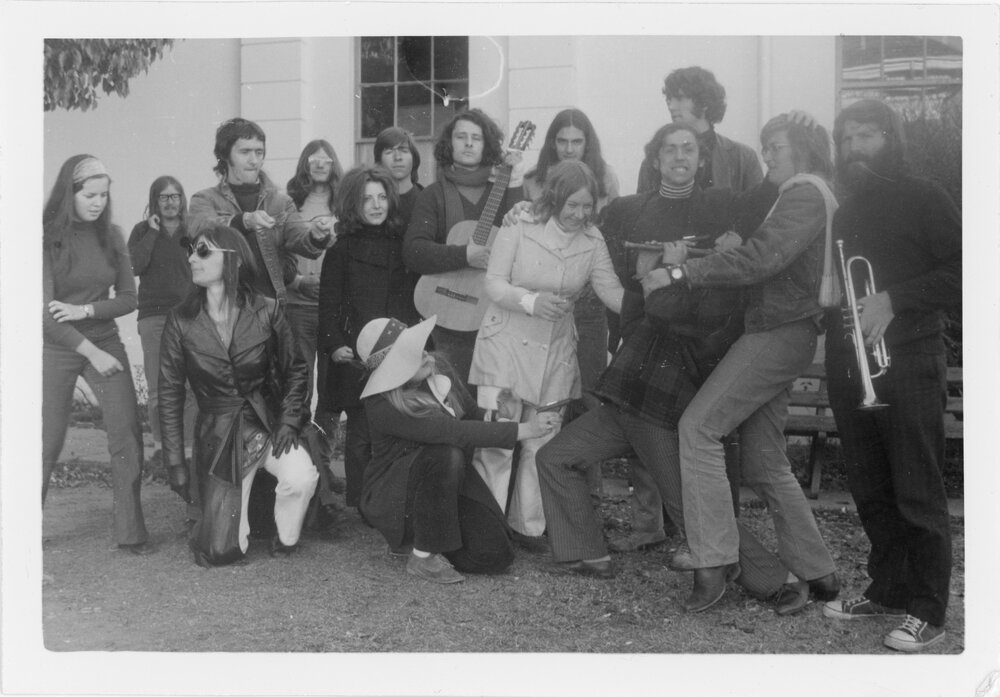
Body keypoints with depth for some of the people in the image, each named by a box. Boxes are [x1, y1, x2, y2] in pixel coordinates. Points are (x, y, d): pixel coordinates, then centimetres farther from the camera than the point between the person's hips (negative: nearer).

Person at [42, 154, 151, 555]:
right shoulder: (47, 238, -12)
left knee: (127, 434, -5)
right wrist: (92, 353, -16)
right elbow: (45, 311, -15)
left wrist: (84, 310, -14)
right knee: (48, 442, 2)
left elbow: (128, 297, 2)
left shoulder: (111, 235, 0)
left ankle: (130, 532, 4)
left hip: (105, 342, 3)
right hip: (56, 348, -3)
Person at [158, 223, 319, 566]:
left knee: (301, 478, -32)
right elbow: (170, 393, -2)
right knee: (219, 552, -6)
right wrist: (175, 462, -3)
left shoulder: (266, 311, -7)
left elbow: (295, 369, 6)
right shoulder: (181, 321, -7)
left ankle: (284, 539, 2)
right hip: (217, 433, 0)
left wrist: (288, 420, -8)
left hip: (267, 422, 0)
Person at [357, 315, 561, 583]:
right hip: (393, 498, -6)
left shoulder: (437, 366, -6)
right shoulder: (382, 406, -27)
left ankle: (416, 539, 16)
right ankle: (421, 557, -18)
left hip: (446, 485, 7)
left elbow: (471, 413, 6)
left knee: (496, 555, -9)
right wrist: (522, 430, -37)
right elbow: (453, 432, -36)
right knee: (447, 455, -36)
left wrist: (494, 418, -19)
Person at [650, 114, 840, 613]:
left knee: (699, 426, -14)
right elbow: (761, 258, 18)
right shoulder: (802, 196, 24)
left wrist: (680, 273, -20)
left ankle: (713, 563, -14)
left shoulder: (806, 193, -8)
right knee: (764, 464, 10)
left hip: (780, 333, -10)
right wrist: (689, 260, 3)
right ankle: (816, 574, 16)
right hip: (775, 333, 10)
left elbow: (759, 260, -22)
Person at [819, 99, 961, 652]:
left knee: (918, 492, -3)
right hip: (849, 366, 6)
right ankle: (887, 590, 23)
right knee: (870, 490, 11)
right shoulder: (844, 211, 18)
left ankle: (927, 612, 4)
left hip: (907, 362, -6)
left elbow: (959, 270, -9)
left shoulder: (922, 199, 0)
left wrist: (894, 299, -17)